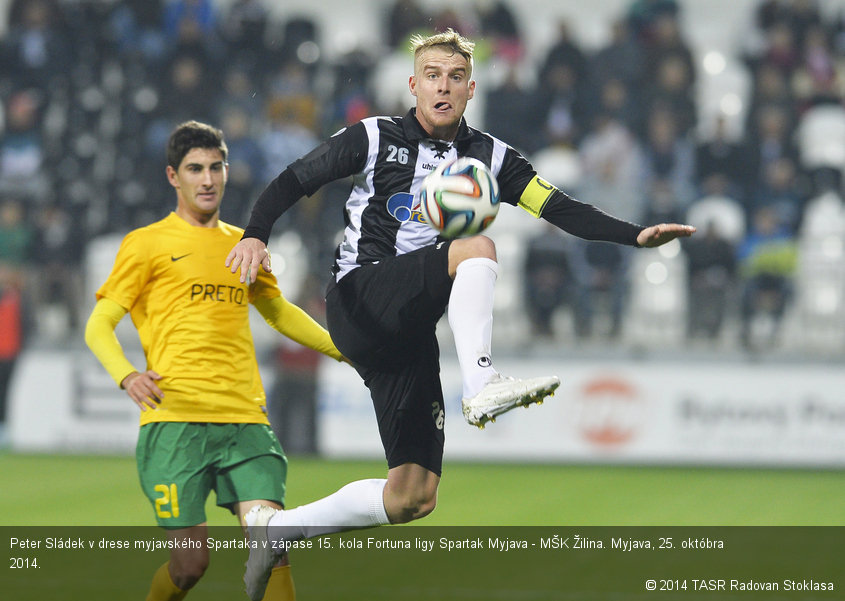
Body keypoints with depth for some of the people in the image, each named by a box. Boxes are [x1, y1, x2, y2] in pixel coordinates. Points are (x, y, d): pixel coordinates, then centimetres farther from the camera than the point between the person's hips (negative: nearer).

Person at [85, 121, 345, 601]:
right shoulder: (147, 244, 6)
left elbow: (278, 311, 38)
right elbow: (99, 326, 3)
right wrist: (126, 376, -17)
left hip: (245, 420, 4)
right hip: (176, 420, -4)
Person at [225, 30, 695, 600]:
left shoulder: (490, 157, 11)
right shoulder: (374, 137, 3)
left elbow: (563, 209, 3)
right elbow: (292, 182, 5)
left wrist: (636, 234, -11)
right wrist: (256, 235, -13)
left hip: (410, 329, 5)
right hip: (357, 301, -5)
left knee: (413, 497, -1)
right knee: (477, 248, -27)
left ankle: (279, 527, 14)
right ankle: (483, 384, -40)